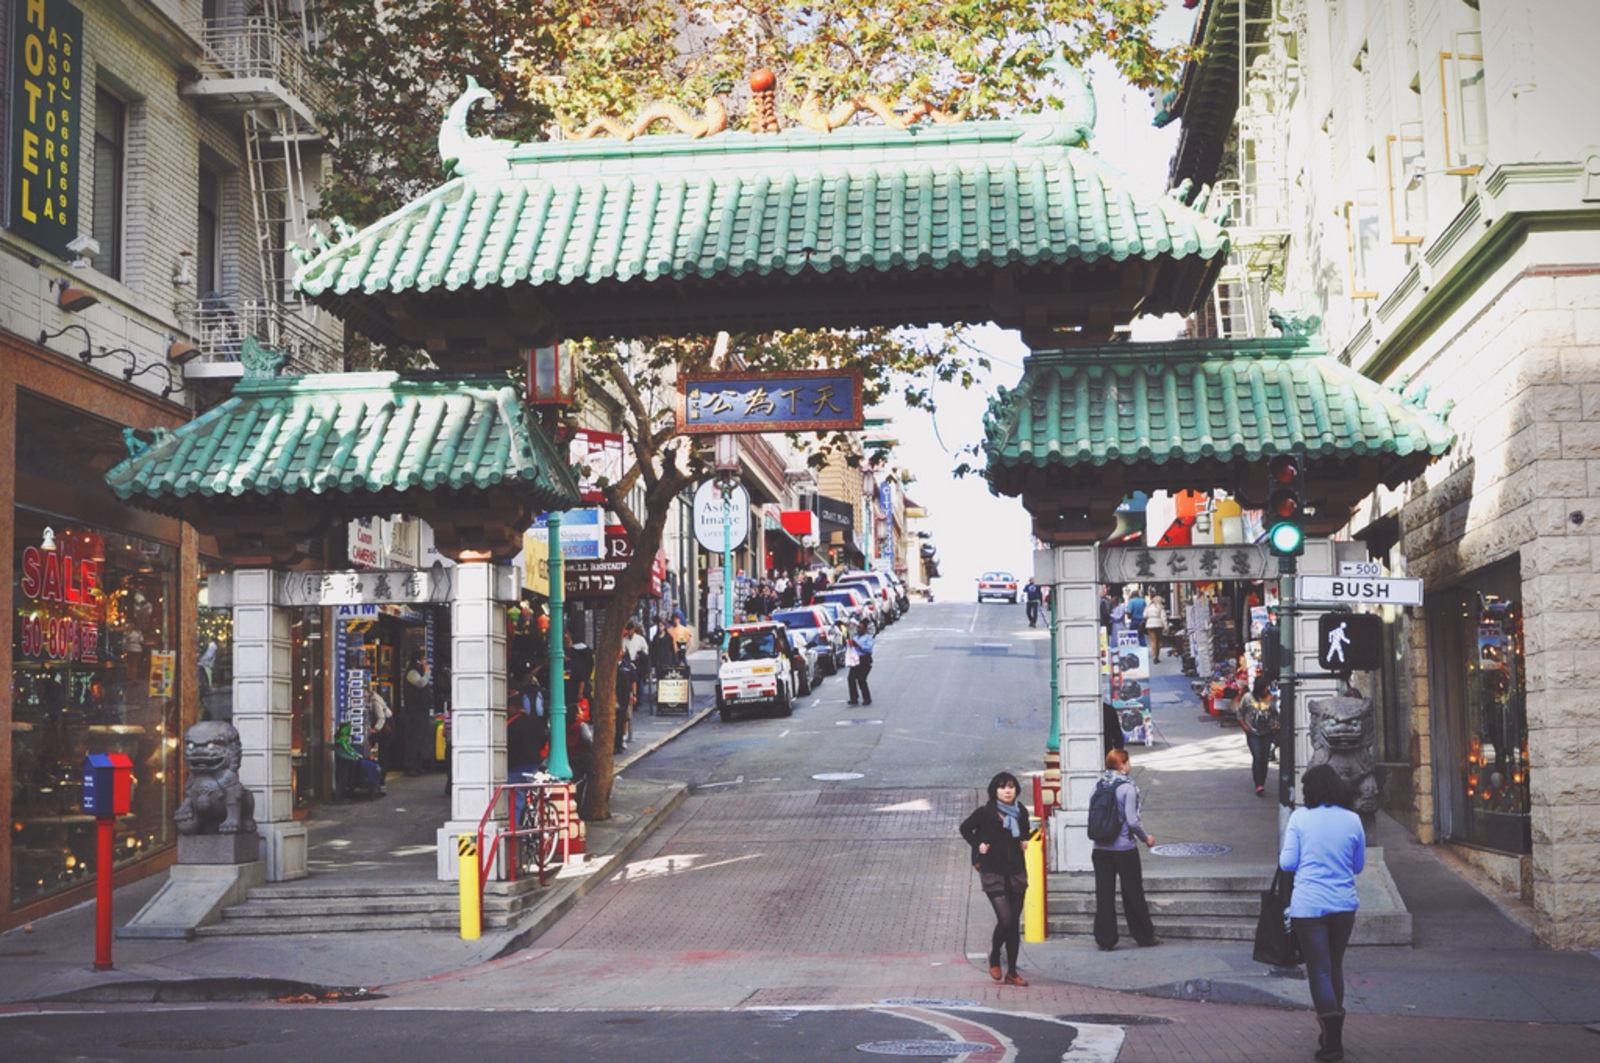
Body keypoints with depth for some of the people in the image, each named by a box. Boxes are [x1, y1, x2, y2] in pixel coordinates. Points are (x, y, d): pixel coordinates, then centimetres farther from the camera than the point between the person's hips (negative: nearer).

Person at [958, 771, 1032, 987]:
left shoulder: (1021, 812, 4)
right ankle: (994, 959, 12)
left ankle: (1012, 972, 12)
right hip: (993, 873, -5)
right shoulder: (986, 813, -9)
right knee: (1005, 919, -15)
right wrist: (978, 845, -2)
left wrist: (1024, 840, 6)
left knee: (1015, 923, 5)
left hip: (1016, 872, 5)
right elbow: (965, 828, 7)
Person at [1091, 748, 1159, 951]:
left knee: (1104, 895, 6)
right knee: (1133, 893, 9)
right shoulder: (1127, 787, -12)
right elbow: (1132, 820, -16)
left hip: (1100, 849, 4)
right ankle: (1145, 936, 19)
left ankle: (1105, 940, 7)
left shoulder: (1099, 786, 2)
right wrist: (1146, 837, 0)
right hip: (1124, 848, -4)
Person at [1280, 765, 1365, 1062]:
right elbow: (1358, 865, 11)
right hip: (1344, 905, 3)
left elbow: (1288, 862, -6)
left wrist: (1282, 855, 15)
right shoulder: (1352, 820, 1)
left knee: (1319, 970, 1)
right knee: (1335, 967, 19)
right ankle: (1333, 1034, 26)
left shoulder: (1300, 818, -7)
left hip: (1309, 905, -3)